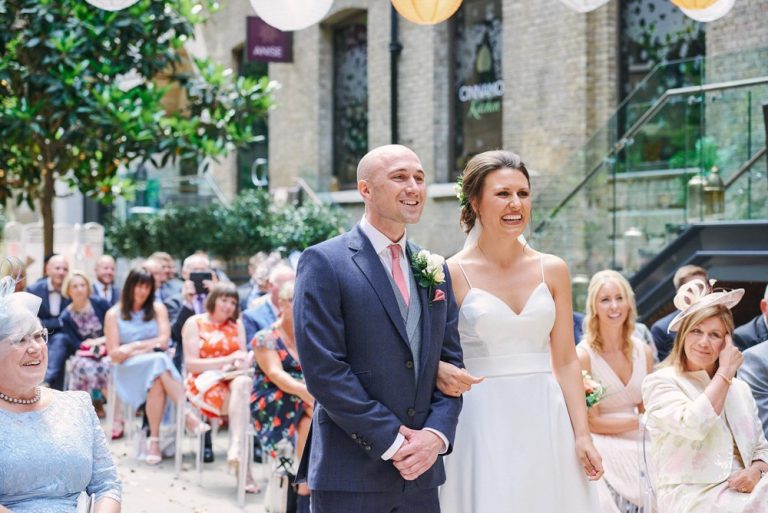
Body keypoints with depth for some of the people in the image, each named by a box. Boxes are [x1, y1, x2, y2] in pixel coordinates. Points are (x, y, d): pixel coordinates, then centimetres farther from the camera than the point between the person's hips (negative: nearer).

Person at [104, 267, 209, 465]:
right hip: (128, 370, -1)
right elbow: (114, 354, 1)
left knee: (157, 380, -37)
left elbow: (163, 342, 2)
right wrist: (147, 348, -9)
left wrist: (133, 347, -3)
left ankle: (154, 439, -41)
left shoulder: (158, 309, 14)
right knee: (158, 362, -35)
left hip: (158, 363, 1)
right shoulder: (113, 314, 9)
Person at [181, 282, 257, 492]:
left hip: (233, 378, 3)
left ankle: (236, 449, -49)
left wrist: (242, 362, -17)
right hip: (204, 382, -3)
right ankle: (243, 467, -41)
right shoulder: (194, 323, 5)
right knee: (241, 401, -34)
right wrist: (227, 360, -14)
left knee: (243, 383, -36)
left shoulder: (237, 325, 19)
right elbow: (191, 364, -5)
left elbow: (243, 358, 10)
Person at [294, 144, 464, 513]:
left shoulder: (435, 270, 13)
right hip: (351, 475, -5)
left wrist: (436, 435, -5)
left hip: (421, 473, 5)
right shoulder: (324, 262, -6)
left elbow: (451, 362, 12)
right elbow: (323, 369, -13)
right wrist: (392, 442, -13)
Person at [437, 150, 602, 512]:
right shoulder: (452, 274, -4)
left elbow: (566, 361, 6)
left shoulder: (552, 270, 6)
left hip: (545, 421, 3)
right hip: (482, 424, -3)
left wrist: (582, 436, 0)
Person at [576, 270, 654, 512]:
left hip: (638, 446, 4)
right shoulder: (583, 355, -11)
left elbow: (646, 411, 10)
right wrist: (640, 422, -6)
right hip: (603, 449, -4)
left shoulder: (644, 351, 5)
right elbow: (591, 422, -8)